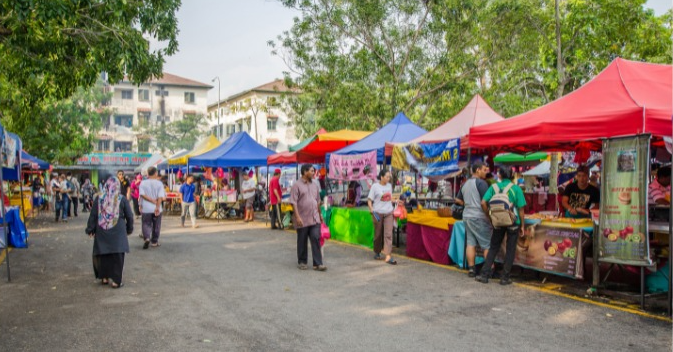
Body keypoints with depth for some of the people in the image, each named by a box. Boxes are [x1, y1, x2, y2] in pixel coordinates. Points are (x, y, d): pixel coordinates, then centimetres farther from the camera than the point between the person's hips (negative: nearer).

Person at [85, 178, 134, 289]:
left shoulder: (99, 199, -2)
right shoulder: (122, 199, -6)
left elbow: (93, 216, 1)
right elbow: (129, 216, 0)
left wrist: (90, 229, 9)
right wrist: (129, 229, 13)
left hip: (102, 231, 2)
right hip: (118, 232, -2)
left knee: (103, 254, 14)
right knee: (117, 255, 2)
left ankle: (104, 277, 22)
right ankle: (116, 280, 2)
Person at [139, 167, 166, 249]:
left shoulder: (143, 183, -1)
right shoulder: (159, 183, -5)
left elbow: (142, 194, -11)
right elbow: (160, 197, -13)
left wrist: (152, 200, -9)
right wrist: (157, 207, -15)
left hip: (146, 208, 0)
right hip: (156, 208, 0)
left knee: (146, 224, 8)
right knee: (156, 226, 12)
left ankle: (146, 238, -15)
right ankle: (154, 241, 19)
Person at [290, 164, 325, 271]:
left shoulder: (315, 186, 12)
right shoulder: (297, 185, -6)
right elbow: (293, 202, -11)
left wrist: (320, 214, 22)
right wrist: (297, 217, -17)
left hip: (315, 219, 4)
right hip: (302, 220, -4)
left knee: (316, 239, -3)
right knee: (302, 242, 7)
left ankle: (317, 263, -1)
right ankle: (302, 262, 22)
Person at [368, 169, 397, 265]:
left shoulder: (389, 186, 9)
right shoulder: (375, 186, -7)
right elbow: (369, 200, -7)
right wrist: (371, 210, -17)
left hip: (388, 213, 4)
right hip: (378, 213, -4)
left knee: (388, 234, -6)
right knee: (378, 234, 8)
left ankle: (388, 256, -10)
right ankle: (377, 253, 27)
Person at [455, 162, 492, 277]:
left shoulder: (465, 184, 15)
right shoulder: (481, 182, -10)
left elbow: (458, 199, 22)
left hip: (467, 216, 8)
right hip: (479, 217, -8)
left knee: (471, 243, 7)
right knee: (488, 244, -1)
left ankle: (471, 269, 7)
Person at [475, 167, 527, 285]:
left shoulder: (494, 187, -1)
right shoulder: (516, 188, -6)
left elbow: (483, 203, -9)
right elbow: (521, 209, -6)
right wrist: (522, 226, 2)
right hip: (513, 222, -2)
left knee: (493, 248, 13)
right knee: (510, 250, 9)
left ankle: (484, 275, 8)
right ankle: (505, 277, 11)